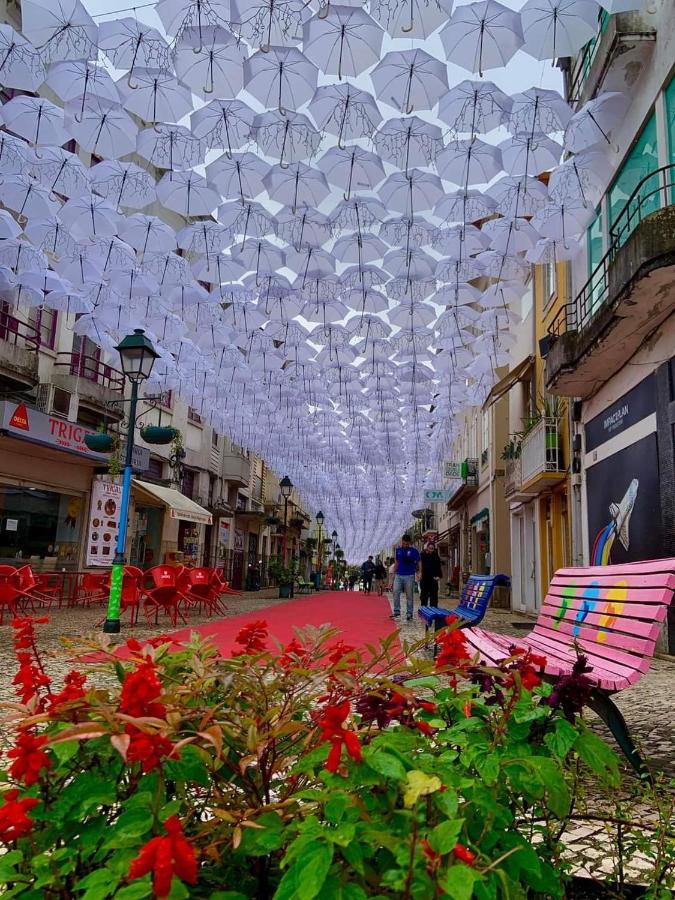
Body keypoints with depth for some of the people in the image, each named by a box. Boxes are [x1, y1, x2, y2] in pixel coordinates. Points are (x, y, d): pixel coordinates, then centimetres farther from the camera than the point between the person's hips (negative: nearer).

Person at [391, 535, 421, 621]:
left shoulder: (414, 551, -3)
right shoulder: (398, 550, 9)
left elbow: (418, 563, 0)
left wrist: (419, 573, -10)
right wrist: (394, 573, 14)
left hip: (409, 576, -3)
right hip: (398, 575, 3)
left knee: (409, 596, 3)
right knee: (396, 592, -5)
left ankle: (409, 613, 11)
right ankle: (396, 612, 3)